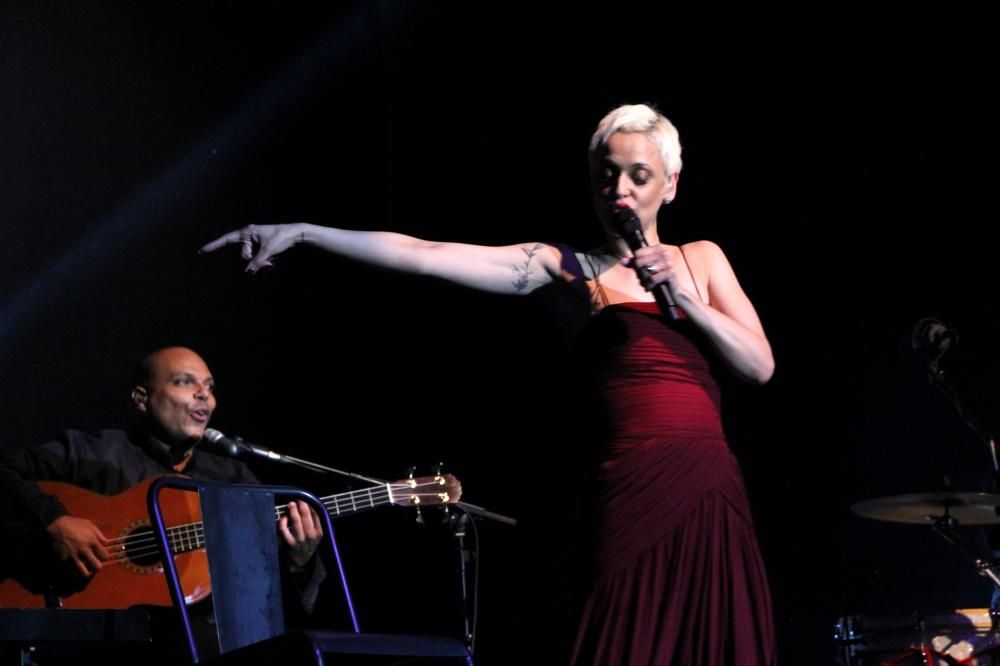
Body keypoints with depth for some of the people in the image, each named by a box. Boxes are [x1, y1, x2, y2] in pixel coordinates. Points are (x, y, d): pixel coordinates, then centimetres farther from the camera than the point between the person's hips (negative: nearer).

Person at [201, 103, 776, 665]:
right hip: (634, 496, -3)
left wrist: (684, 298, -5)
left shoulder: (701, 259, 15)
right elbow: (426, 255, -3)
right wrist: (304, 232, -10)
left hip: (711, 498, 3)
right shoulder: (565, 270, 6)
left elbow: (760, 365, 7)